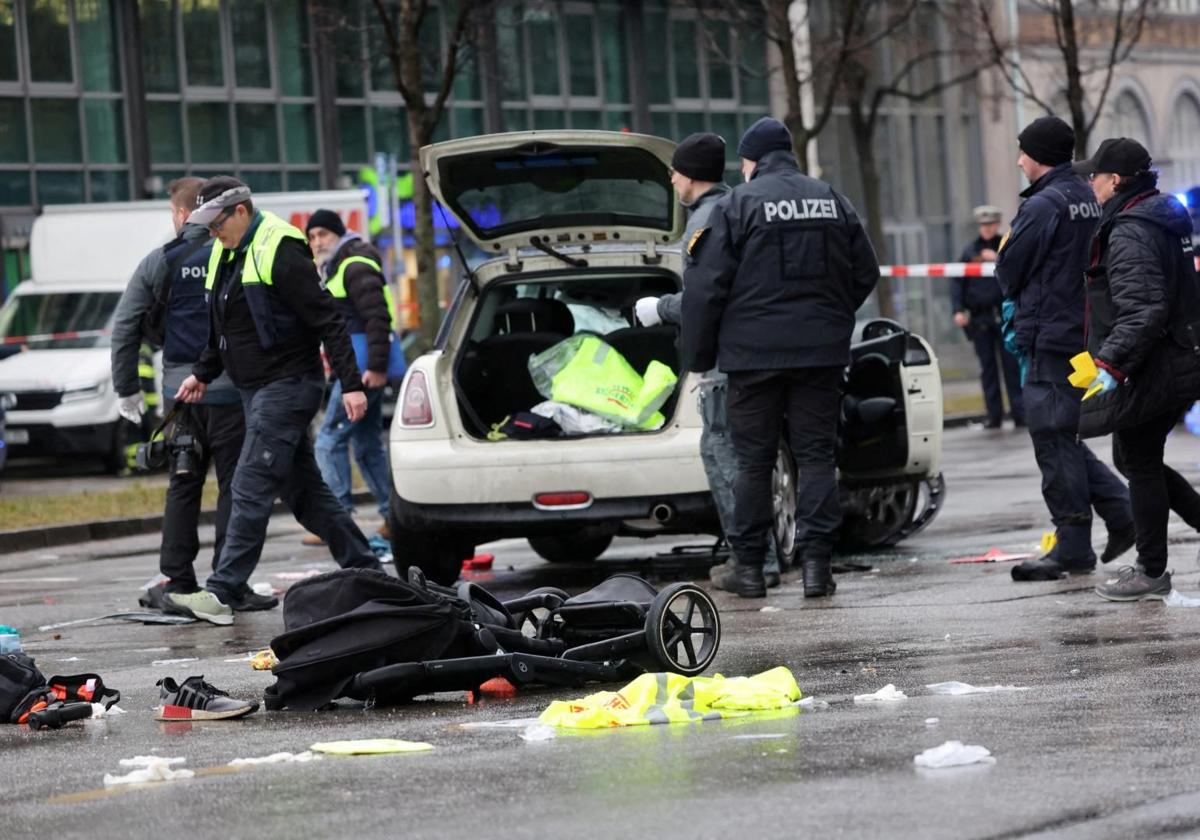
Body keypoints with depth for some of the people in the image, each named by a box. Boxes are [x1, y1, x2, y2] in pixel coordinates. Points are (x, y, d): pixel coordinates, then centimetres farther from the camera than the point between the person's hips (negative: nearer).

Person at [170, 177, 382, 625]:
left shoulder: (280, 250, -14)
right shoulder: (227, 253, 15)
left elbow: (327, 320, -17)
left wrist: (351, 383, -20)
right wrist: (203, 373, 22)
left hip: (287, 386, -10)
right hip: (257, 389, 10)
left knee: (251, 490, -13)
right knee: (304, 492, 11)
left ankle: (221, 591, -16)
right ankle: (366, 573, 19)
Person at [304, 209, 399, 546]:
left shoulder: (356, 267, -12)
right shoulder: (334, 267, 20)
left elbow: (377, 317, -20)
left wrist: (376, 366, -25)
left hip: (361, 366, -11)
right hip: (352, 365, 11)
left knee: (330, 440, -10)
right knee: (367, 444, 13)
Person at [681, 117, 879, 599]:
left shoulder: (738, 205, -6)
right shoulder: (831, 201, 8)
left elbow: (706, 286, -9)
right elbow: (866, 273, 13)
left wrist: (697, 356, -1)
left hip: (754, 352, -3)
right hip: (822, 354, 3)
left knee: (754, 460, 4)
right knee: (817, 454, 4)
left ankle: (749, 565, 7)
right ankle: (816, 560, -4)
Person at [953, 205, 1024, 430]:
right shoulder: (970, 251, 10)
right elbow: (957, 282, 9)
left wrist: (998, 259, -15)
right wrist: (958, 310, -2)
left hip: (1005, 315, -3)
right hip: (979, 317, 3)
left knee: (1011, 365, -3)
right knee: (987, 368, 5)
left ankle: (1020, 413, -1)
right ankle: (994, 415, 8)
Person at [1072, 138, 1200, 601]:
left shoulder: (1129, 236, -20)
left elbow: (1143, 311, -30)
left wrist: (1111, 365, -31)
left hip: (1146, 372, -10)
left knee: (1140, 466, 2)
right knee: (1132, 460, 20)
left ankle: (1151, 572, 11)